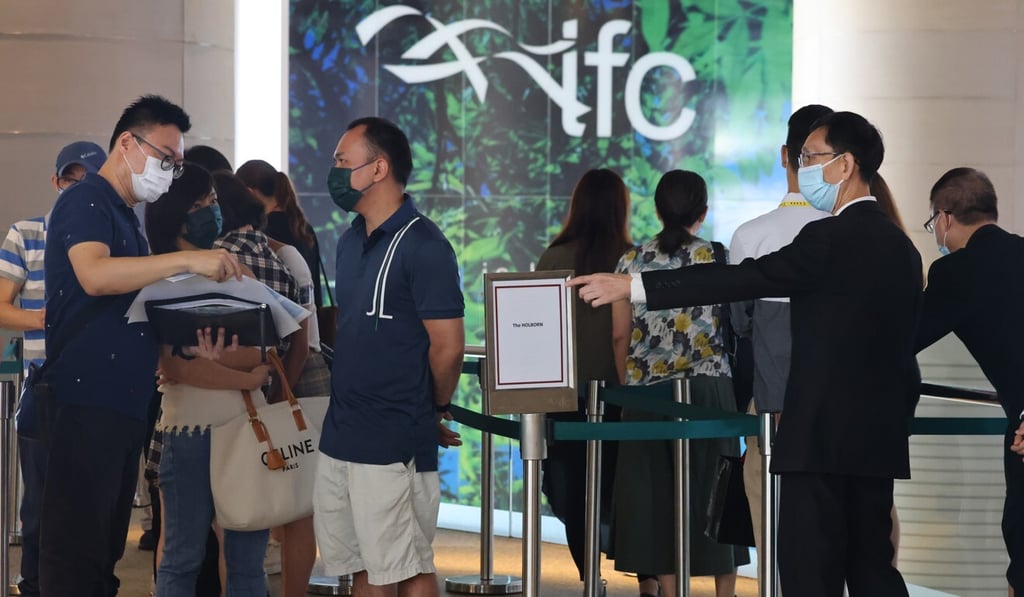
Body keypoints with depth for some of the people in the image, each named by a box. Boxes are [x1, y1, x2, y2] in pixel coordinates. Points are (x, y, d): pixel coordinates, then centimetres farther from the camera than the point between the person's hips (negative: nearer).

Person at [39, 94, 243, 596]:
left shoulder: (124, 216, 21)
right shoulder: (86, 201, -6)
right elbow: (94, 275, -25)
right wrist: (188, 261, -28)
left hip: (124, 404, 10)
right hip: (86, 402, -10)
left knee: (106, 548, 12)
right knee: (75, 549, -9)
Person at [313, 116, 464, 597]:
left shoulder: (422, 246, -13)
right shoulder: (350, 241, 14)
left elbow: (448, 346, -14)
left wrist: (433, 413, 1)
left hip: (393, 444, -8)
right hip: (340, 435, 8)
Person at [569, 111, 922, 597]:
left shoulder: (831, 238, -13)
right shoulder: (900, 246, 13)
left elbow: (744, 280, -18)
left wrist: (631, 286, -17)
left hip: (822, 437, -8)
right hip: (880, 438, 8)